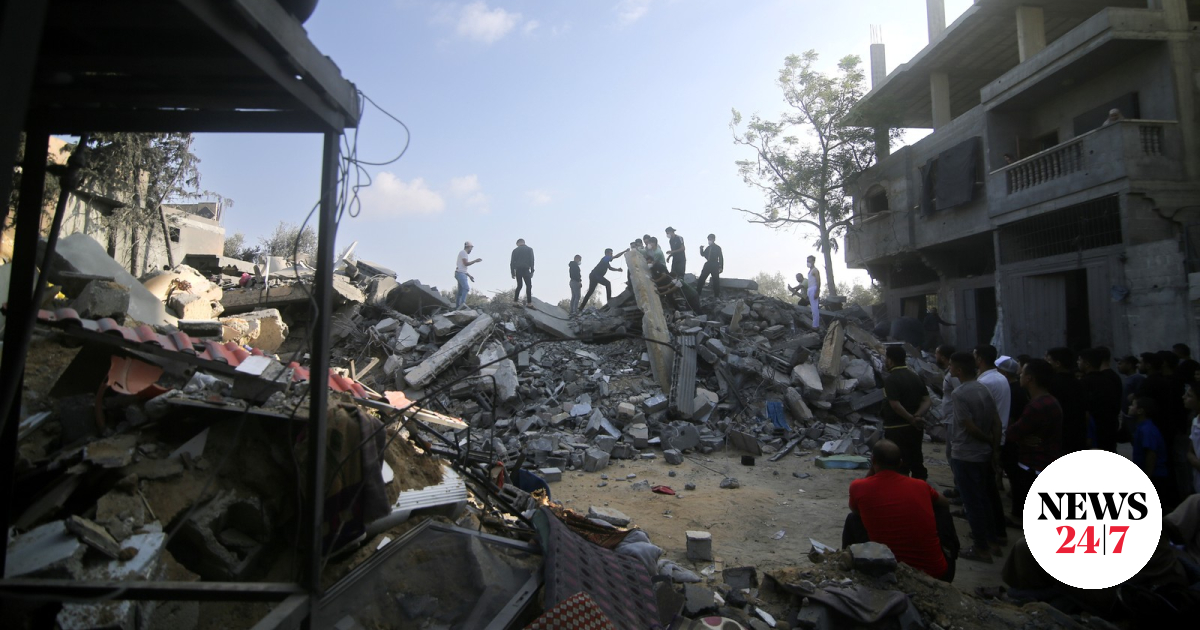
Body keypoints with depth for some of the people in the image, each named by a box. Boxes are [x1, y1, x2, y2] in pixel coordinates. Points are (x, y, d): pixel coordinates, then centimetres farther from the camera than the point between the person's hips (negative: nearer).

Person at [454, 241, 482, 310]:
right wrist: (475, 261, -6)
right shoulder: (463, 252, -3)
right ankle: (462, 303, -44)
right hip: (460, 273, -10)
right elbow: (466, 263, -14)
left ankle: (457, 308, 2)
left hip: (462, 274, 10)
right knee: (466, 288, -28)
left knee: (461, 292, 5)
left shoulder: (464, 253, 27)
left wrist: (469, 276, 25)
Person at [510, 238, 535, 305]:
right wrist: (532, 271, 1)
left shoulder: (515, 250, 13)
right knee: (528, 285, -1)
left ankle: (515, 301, 5)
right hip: (525, 269, -3)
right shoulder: (529, 249, 8)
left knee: (519, 285, 14)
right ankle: (529, 302, -12)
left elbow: (512, 262, 9)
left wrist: (513, 273, 11)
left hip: (518, 270, 3)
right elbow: (532, 261, 0)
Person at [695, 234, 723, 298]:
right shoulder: (708, 248, 11)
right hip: (708, 264, 5)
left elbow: (721, 258, -4)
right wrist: (701, 249, -2)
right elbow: (703, 254, 18)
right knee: (701, 278, 0)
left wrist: (721, 267, -11)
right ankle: (697, 292, 7)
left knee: (716, 281, -3)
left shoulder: (717, 248, -2)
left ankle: (717, 295, 4)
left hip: (715, 265, -5)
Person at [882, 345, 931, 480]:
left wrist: (911, 419, -17)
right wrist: (918, 415, -10)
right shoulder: (915, 377, 9)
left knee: (899, 465, 0)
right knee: (916, 461, 17)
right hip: (915, 427, 8)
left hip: (896, 428, -8)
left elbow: (895, 405, -24)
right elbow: (926, 400, 3)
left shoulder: (890, 379, -15)